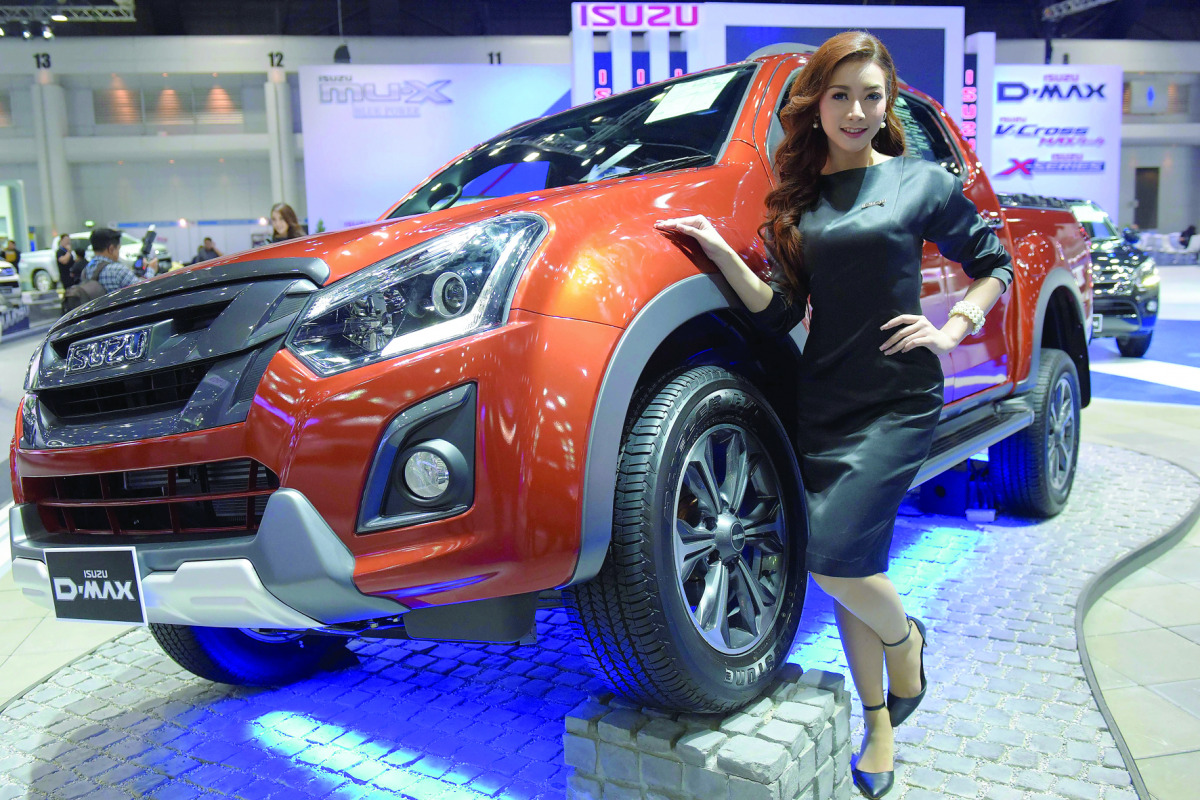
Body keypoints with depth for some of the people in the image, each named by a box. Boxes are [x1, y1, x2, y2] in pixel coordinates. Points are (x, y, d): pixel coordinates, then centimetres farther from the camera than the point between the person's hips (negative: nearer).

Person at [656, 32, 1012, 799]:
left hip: (896, 403, -4)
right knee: (848, 570, 9)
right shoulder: (800, 197, 10)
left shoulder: (921, 182, 1)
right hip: (823, 402, 4)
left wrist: (952, 329, -5)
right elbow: (781, 311, 4)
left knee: (831, 553, -17)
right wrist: (720, 251, -9)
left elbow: (993, 263, 11)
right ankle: (880, 730, 27)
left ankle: (904, 637, 17)